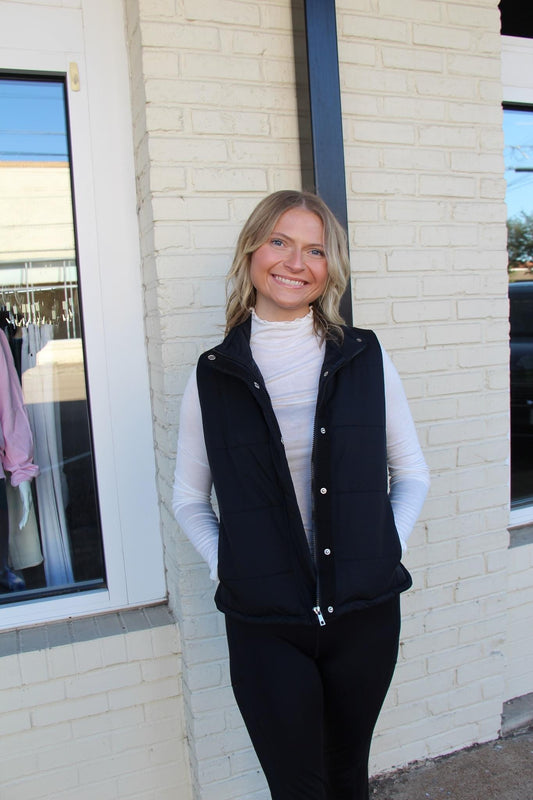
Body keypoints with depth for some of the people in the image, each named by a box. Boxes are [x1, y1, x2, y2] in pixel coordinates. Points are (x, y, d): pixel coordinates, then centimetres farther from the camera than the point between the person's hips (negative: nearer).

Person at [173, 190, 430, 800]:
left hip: (365, 614, 2)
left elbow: (411, 473, 7)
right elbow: (188, 500, 6)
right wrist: (225, 567, -6)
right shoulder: (213, 376, -4)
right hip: (264, 627, -1)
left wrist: (384, 553, -3)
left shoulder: (365, 359, -2)